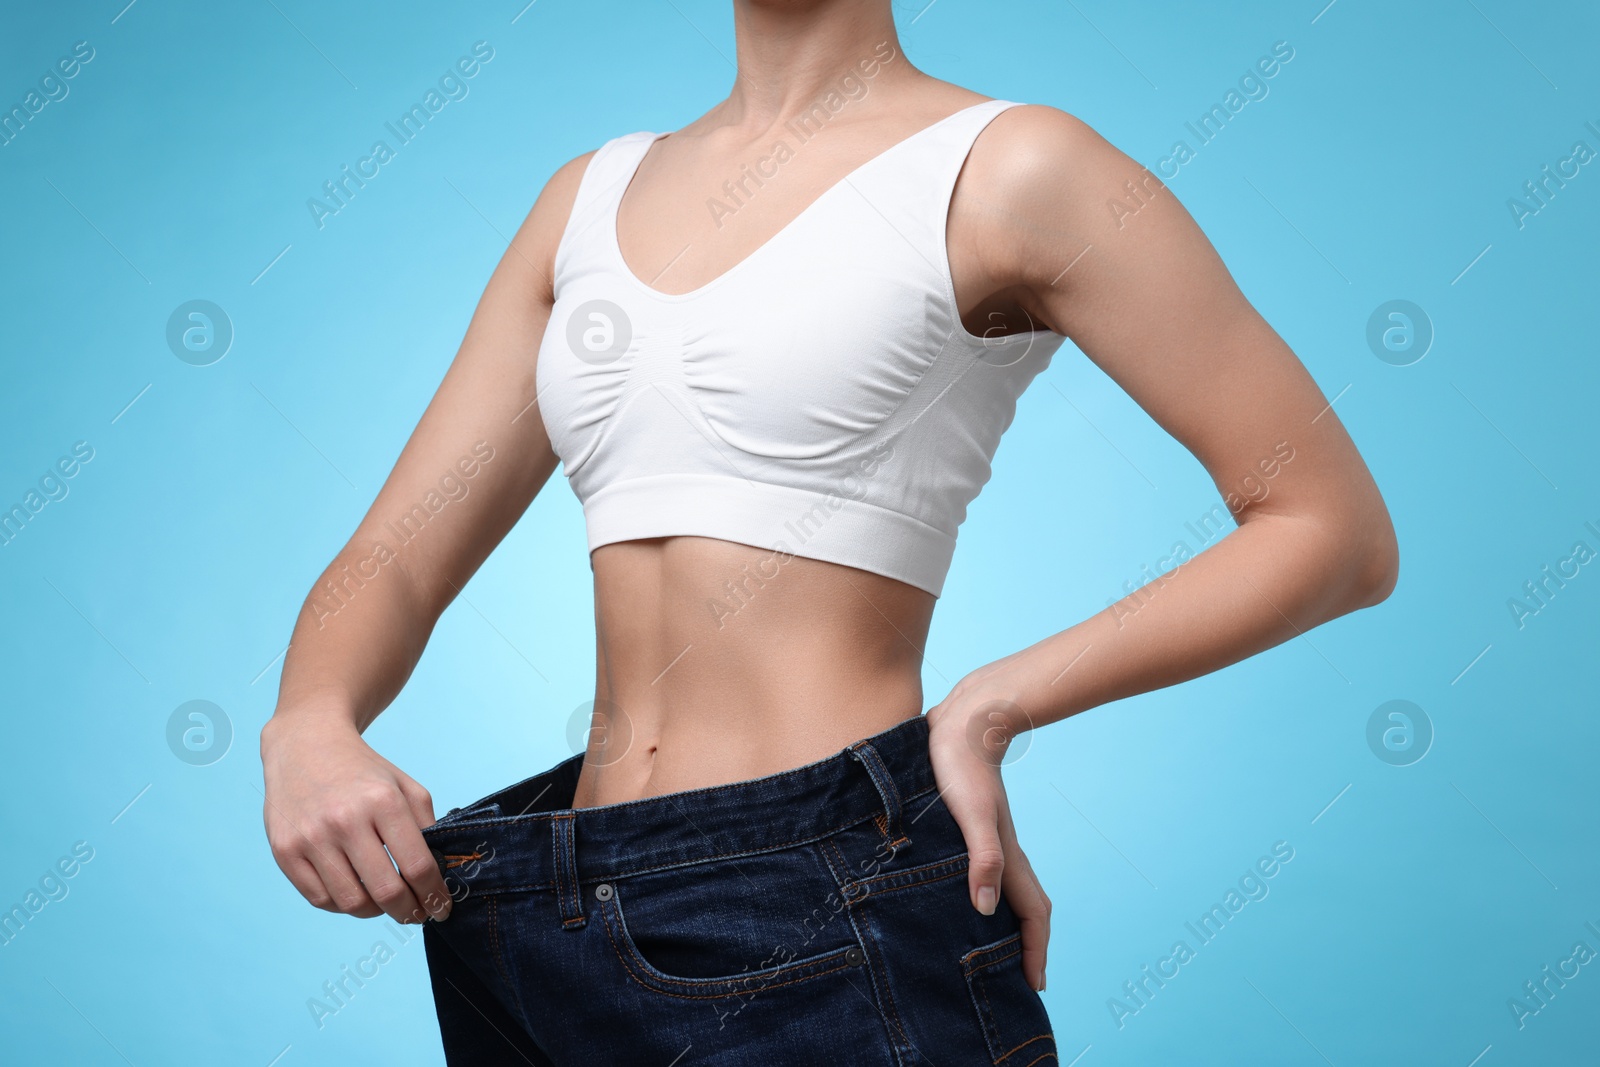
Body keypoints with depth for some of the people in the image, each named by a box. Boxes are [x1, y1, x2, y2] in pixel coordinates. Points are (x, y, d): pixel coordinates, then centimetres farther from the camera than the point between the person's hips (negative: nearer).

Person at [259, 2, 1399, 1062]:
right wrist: (309, 729, -13)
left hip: (829, 925, -6)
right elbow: (394, 562, 8)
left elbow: (1340, 532, -5)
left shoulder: (1002, 169, -6)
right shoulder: (596, 192, 11)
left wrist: (991, 707, -12)